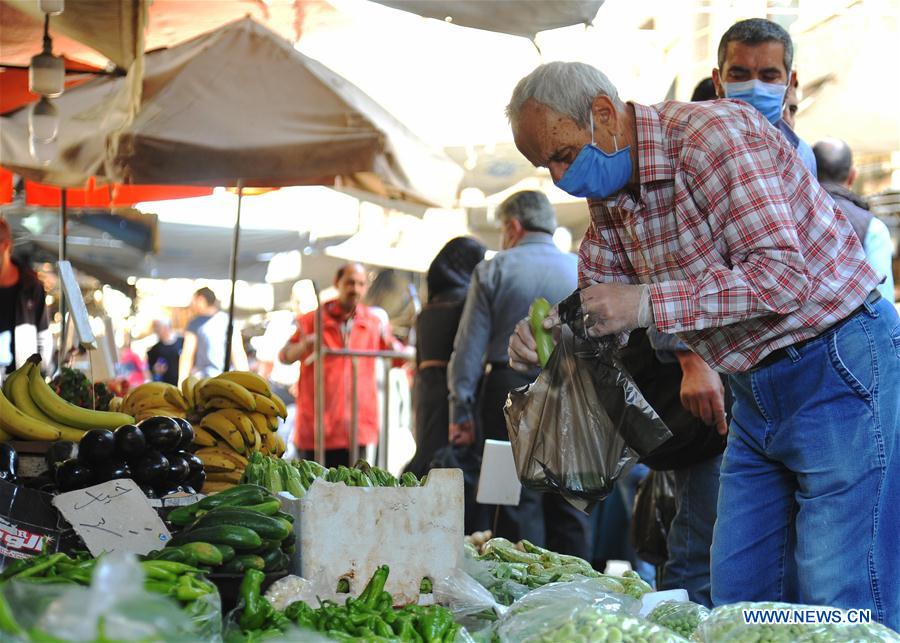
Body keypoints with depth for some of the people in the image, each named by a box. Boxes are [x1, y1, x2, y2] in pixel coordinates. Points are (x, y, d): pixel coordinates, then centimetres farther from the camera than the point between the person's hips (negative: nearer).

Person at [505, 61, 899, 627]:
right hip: (757, 389, 9)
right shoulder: (609, 198, 6)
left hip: (839, 366, -9)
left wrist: (647, 304, -28)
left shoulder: (714, 133, -20)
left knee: (840, 605, -11)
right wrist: (546, 333, -9)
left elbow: (782, 277, -27)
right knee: (738, 593, 8)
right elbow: (596, 301, 14)